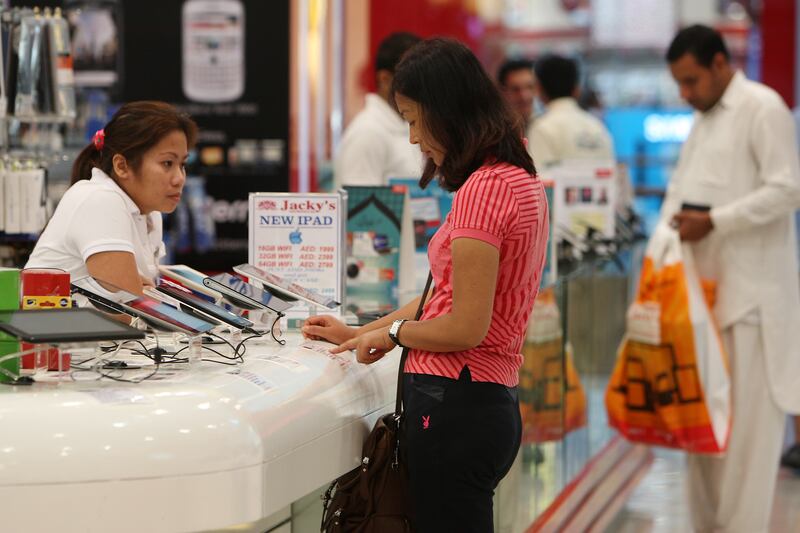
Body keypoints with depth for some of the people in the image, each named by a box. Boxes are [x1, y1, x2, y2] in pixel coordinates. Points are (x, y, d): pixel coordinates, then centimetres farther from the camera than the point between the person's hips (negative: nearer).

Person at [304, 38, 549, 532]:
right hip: (493, 402, 9)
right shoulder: (521, 180, 13)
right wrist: (358, 333, 20)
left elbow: (466, 328, -19)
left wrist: (391, 333, -2)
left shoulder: (483, 189, -16)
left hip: (454, 405, -9)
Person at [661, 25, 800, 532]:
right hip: (703, 288, 8)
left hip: (750, 296, -8)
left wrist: (713, 222, -16)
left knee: (747, 420, -7)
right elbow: (681, 185, 24)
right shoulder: (704, 118, 19)